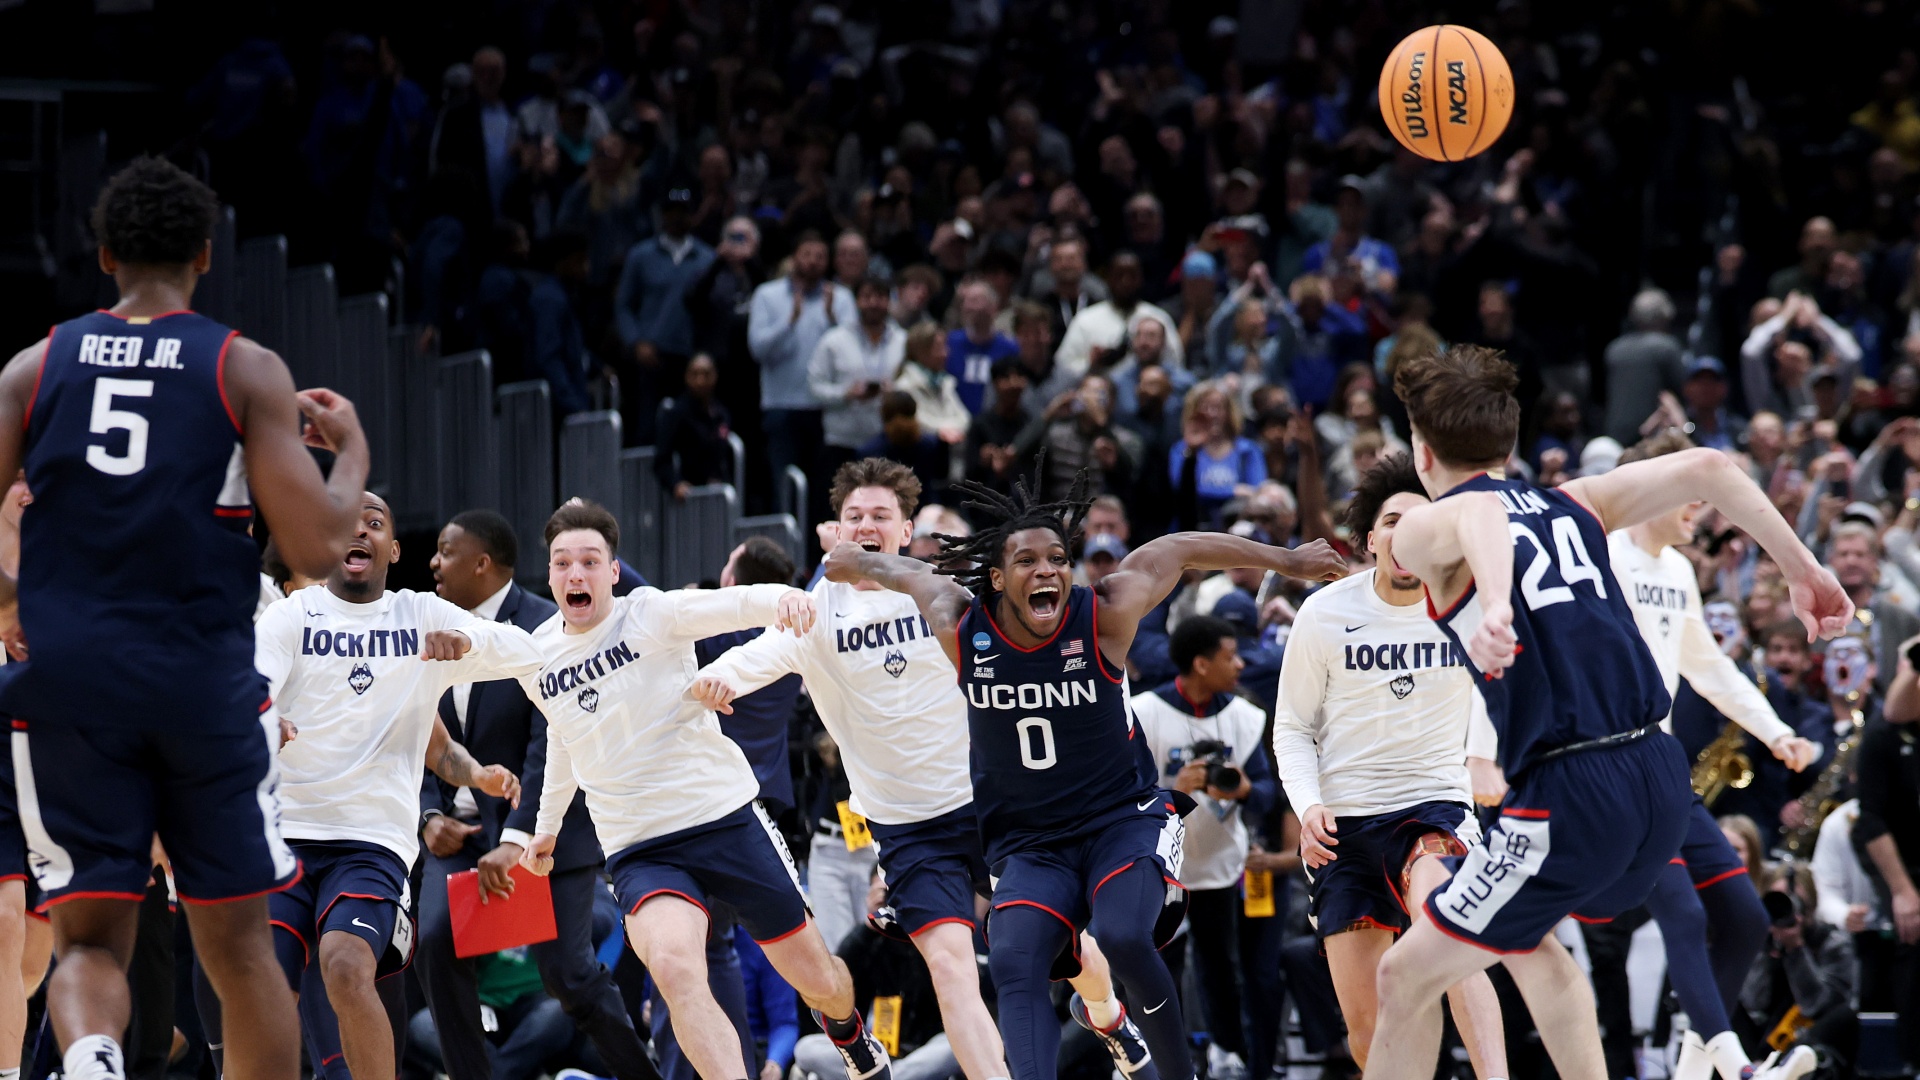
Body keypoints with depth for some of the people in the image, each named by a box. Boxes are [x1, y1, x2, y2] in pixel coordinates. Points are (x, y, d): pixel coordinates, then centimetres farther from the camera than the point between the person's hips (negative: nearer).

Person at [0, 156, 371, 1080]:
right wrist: (352, 454, 14)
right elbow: (316, 549, -6)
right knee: (238, 946, 12)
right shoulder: (246, 371, 0)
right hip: (204, 681, -1)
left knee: (88, 942, 3)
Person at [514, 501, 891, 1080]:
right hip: (639, 852, 2)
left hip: (727, 817, -2)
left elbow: (738, 604, -23)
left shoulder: (652, 613, -7)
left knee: (815, 979, 8)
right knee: (674, 967, -30)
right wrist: (548, 825, 35)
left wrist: (782, 597, -45)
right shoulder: (535, 660, 6)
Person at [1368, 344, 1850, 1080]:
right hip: (1662, 775, 7)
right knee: (1526, 937, 33)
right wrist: (1805, 574, 12)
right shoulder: (1572, 505, 18)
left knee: (1406, 978, 7)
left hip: (1569, 797, -7)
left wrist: (1495, 601, -42)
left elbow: (1478, 515, -22)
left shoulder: (1425, 530, 2)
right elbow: (1705, 469, 7)